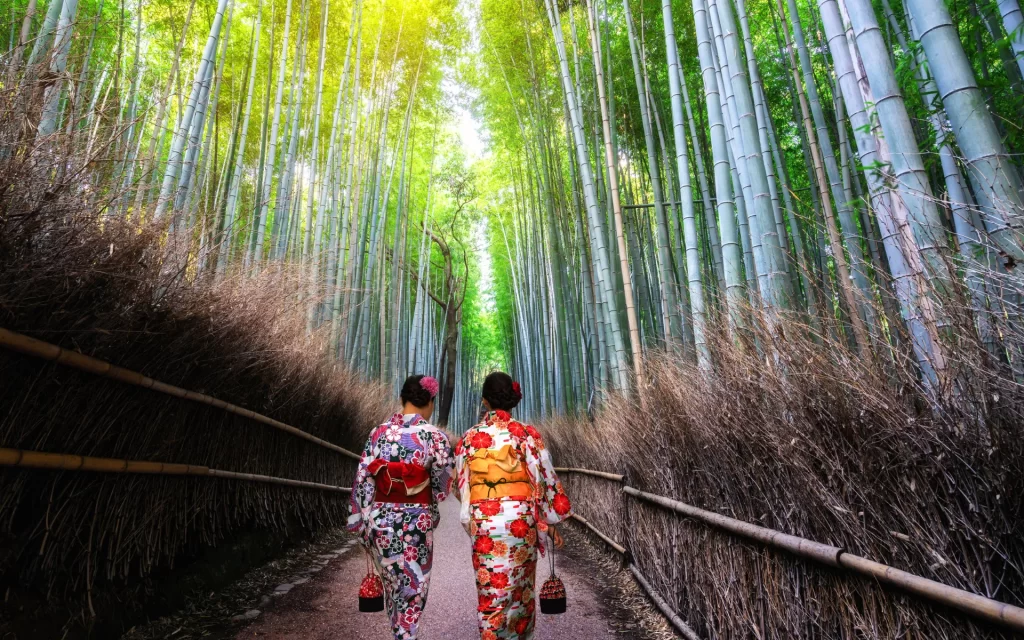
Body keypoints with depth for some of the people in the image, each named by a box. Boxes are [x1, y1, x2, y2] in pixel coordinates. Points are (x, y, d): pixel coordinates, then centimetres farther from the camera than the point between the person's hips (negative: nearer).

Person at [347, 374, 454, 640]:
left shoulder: (379, 433, -2)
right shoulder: (435, 436, -12)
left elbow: (363, 479, -1)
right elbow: (442, 487, -7)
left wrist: (361, 522, 7)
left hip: (380, 520, 4)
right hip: (416, 522, -4)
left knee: (392, 584, 24)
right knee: (413, 588, 14)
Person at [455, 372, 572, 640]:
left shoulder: (469, 438, -1)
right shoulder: (527, 434, -7)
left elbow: (460, 484, 8)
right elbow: (545, 479, -6)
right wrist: (551, 523, 4)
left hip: (483, 523, 0)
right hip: (520, 520, 0)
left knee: (491, 592, 11)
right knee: (521, 588, 21)